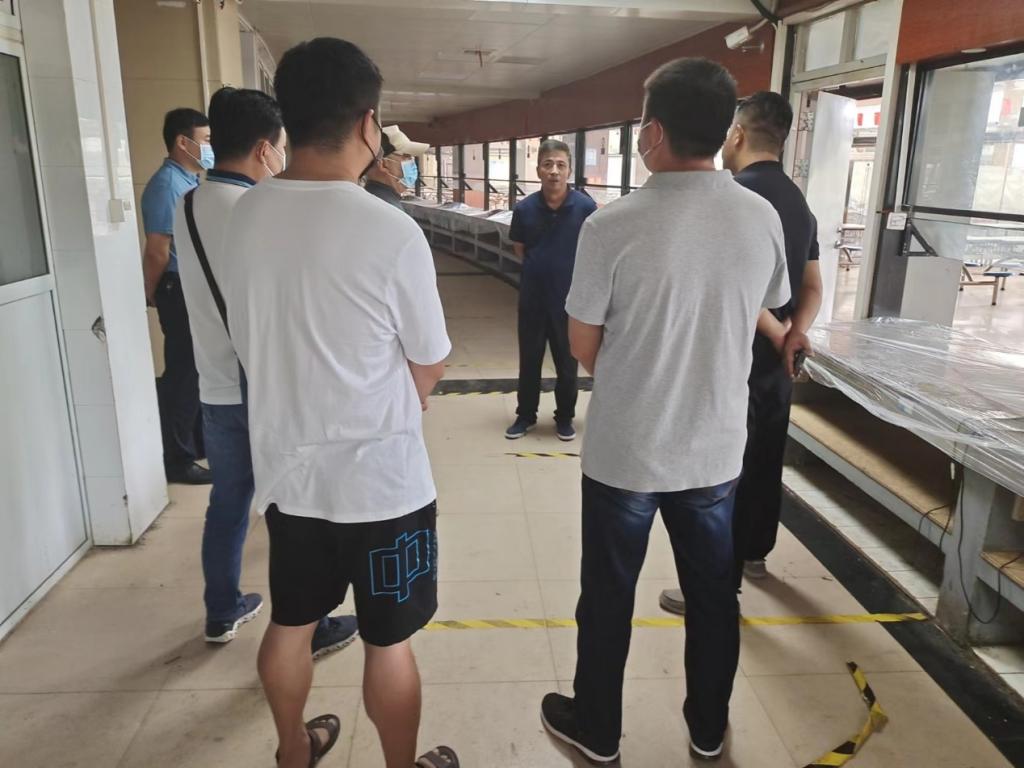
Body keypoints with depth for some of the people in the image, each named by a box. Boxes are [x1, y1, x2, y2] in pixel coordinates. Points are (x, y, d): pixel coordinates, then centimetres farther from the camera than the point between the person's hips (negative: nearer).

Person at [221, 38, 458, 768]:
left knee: (289, 624, 23)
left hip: (286, 468, 6)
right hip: (381, 476, -6)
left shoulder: (244, 218, -4)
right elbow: (431, 364, -8)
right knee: (389, 642, 13)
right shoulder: (392, 231, -21)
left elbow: (254, 343, 8)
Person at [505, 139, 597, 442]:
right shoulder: (525, 208, -7)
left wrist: (567, 271, 4)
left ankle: (565, 417, 29)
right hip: (532, 296, 2)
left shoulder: (586, 207, -14)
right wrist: (541, 267, 7)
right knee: (529, 359, 13)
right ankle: (526, 415, 30)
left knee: (567, 362, 11)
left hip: (570, 297, -1)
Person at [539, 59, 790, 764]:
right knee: (714, 594, 20)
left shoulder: (614, 226, -19)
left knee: (609, 596, 15)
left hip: (625, 449, -3)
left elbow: (584, 348, -9)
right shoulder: (763, 219, -6)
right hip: (717, 446, 4)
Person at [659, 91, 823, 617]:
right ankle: (755, 553, 38)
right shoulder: (798, 201, 11)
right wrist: (795, 333, -5)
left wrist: (775, 333, -12)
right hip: (777, 359, 9)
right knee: (765, 458, 20)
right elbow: (812, 286, 10)